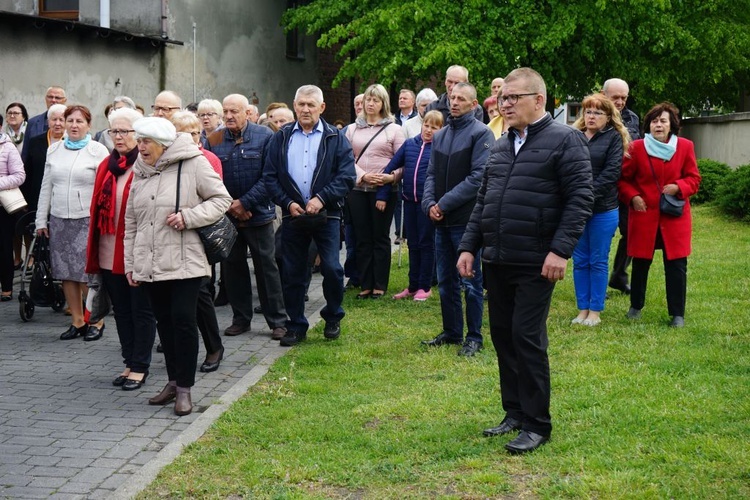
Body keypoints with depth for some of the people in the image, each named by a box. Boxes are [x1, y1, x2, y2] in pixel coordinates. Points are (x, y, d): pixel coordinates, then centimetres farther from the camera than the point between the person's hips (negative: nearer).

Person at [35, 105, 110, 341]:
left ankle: (97, 321, 6)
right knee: (67, 274, 6)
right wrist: (41, 220, 13)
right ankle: (77, 321, 15)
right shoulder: (54, 150, 13)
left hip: (88, 220, -5)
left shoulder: (98, 151, -1)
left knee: (89, 273, -6)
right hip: (59, 219, 5)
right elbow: (46, 187, 16)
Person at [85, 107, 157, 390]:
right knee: (121, 311, 14)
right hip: (110, 253, 7)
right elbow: (96, 208, 12)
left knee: (141, 310, 4)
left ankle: (139, 368, 12)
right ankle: (130, 363, 24)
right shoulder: (106, 166, 11)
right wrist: (93, 250, 9)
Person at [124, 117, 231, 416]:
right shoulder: (140, 172, 12)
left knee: (183, 320, -7)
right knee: (164, 321, 12)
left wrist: (188, 216, -17)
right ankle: (174, 380, 23)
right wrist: (130, 263, 16)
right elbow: (131, 222, 17)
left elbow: (221, 199, -4)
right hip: (149, 264, 6)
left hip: (184, 262, -6)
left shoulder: (193, 164, -7)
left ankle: (184, 388, 3)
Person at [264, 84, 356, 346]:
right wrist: (288, 203, -8)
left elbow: (347, 176, -5)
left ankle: (333, 318, 16)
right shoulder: (281, 138, 8)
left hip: (326, 215, -2)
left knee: (331, 269, -8)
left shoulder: (336, 138, 2)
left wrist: (321, 198, -15)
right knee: (292, 273, 6)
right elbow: (270, 177, 5)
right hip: (292, 215, 2)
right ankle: (296, 327, 17)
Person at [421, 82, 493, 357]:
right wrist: (429, 203, -4)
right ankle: (451, 332, 24)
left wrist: (445, 203, -15)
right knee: (446, 281, 13)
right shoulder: (440, 136, 14)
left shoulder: (481, 133, -8)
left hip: (466, 220, -7)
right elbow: (431, 174, 15)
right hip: (442, 221, 7)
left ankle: (474, 337, 9)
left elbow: (478, 177, -15)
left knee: (471, 282, 0)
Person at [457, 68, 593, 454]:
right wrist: (469, 246, 13)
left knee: (527, 338, -6)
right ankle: (516, 413, 23)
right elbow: (482, 201, 21)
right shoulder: (500, 146, 16)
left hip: (535, 263, -7)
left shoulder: (564, 140, -6)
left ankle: (537, 425, 3)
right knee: (503, 336, 11)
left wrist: (560, 250, -20)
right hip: (497, 261, 7)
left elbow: (580, 199, -13)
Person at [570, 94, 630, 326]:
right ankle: (582, 309, 17)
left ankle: (595, 311, 12)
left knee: (598, 261, 4)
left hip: (603, 210, -3)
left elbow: (612, 171, -9)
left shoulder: (614, 138, 0)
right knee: (580, 261, 9)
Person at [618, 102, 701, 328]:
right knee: (640, 263, 9)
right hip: (644, 215, 0)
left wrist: (679, 187, -14)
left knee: (676, 265, -1)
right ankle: (635, 307, 27)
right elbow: (624, 179, 6)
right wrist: (632, 197, -10)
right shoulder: (636, 148, -2)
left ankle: (677, 314, 9)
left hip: (674, 217, 0)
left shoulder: (685, 147, 0)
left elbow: (694, 178, 5)